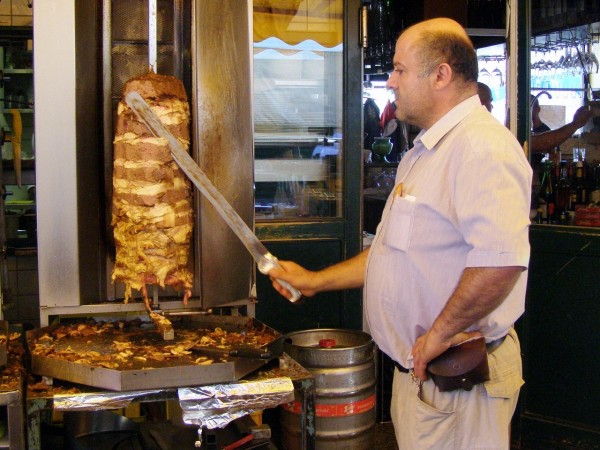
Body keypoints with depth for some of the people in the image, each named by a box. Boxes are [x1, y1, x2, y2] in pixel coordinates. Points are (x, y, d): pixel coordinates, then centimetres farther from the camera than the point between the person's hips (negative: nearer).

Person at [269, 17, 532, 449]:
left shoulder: (483, 146, -19)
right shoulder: (423, 152, 16)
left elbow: (500, 260, -33)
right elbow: (394, 252, 23)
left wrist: (439, 336, -23)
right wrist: (315, 280, 20)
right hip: (417, 368, 9)